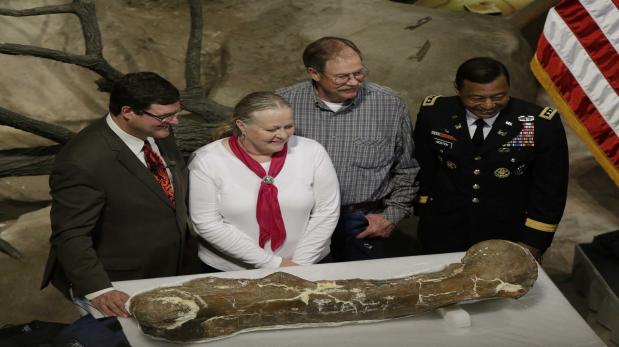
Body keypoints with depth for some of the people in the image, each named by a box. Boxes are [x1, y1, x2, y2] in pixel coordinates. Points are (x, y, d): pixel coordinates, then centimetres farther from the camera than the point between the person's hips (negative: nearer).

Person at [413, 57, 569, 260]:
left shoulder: (542, 124, -17)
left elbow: (550, 190, -10)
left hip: (509, 238, -1)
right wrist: (424, 213, 8)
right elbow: (422, 167, 2)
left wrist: (530, 245, -10)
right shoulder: (433, 114, -11)